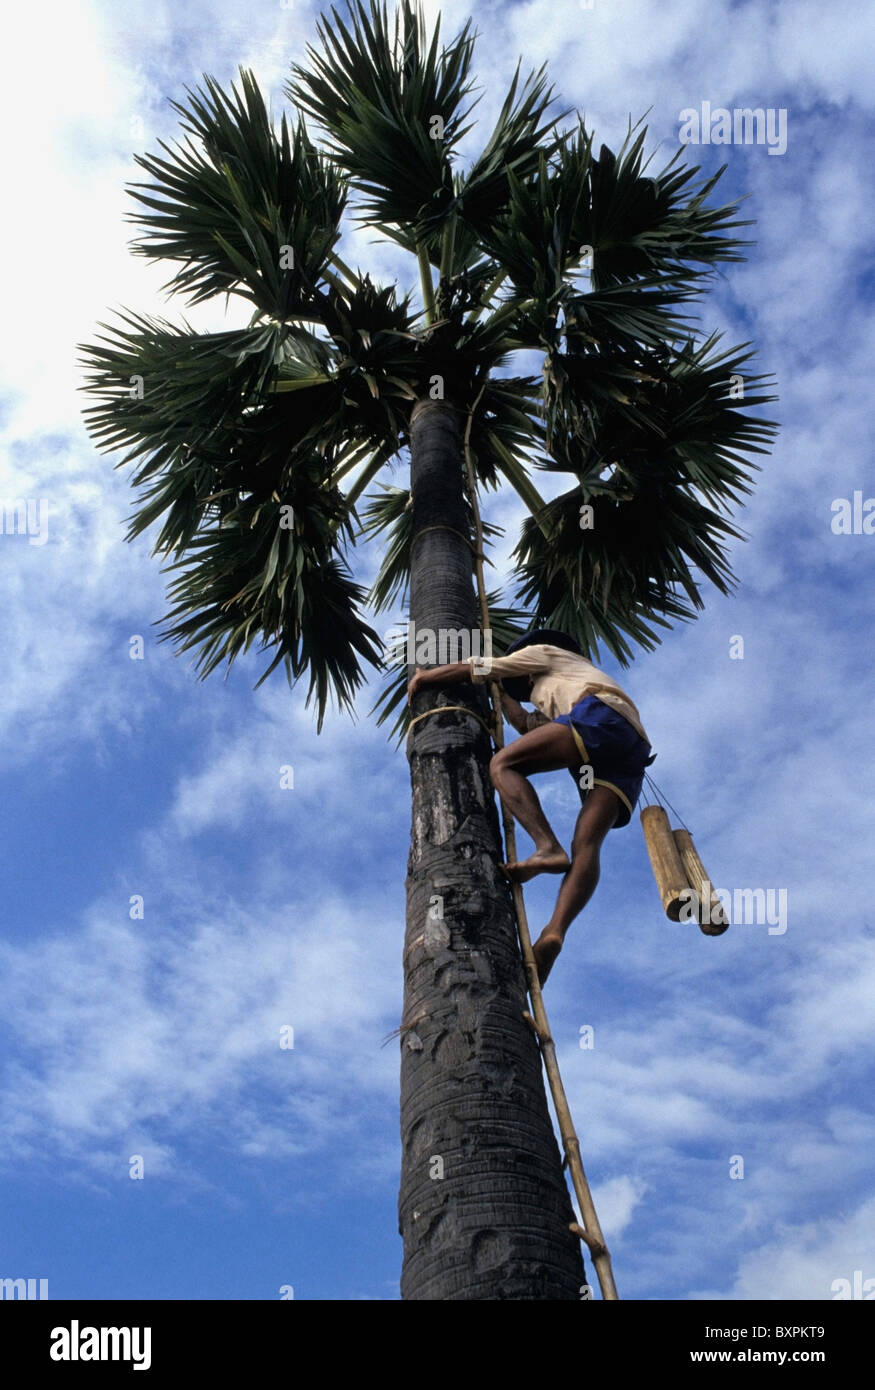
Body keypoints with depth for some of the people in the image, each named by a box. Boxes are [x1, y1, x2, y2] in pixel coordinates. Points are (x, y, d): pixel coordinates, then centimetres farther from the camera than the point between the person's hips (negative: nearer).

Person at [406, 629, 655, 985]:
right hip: (628, 757, 7)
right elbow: (528, 725, 51)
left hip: (602, 716, -7)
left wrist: (422, 677, 34)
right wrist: (498, 693, 63)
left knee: (503, 765, -10)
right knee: (586, 845, -15)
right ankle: (554, 933, -37)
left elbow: (474, 668, 23)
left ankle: (548, 848, -32)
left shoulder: (544, 652, 28)